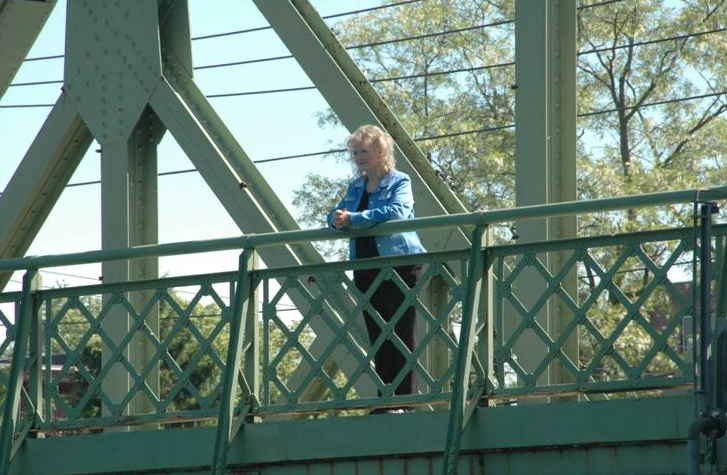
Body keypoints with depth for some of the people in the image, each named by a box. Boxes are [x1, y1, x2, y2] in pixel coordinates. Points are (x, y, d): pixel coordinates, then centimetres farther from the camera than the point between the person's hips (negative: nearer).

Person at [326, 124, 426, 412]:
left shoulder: (399, 182, -3)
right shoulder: (356, 187, 18)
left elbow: (396, 211, -21)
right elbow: (336, 215, 14)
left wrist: (353, 219, -23)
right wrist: (338, 220, -12)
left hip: (398, 265, -7)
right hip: (366, 268, 7)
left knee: (402, 333, -7)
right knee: (377, 337, 6)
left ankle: (405, 399, -8)